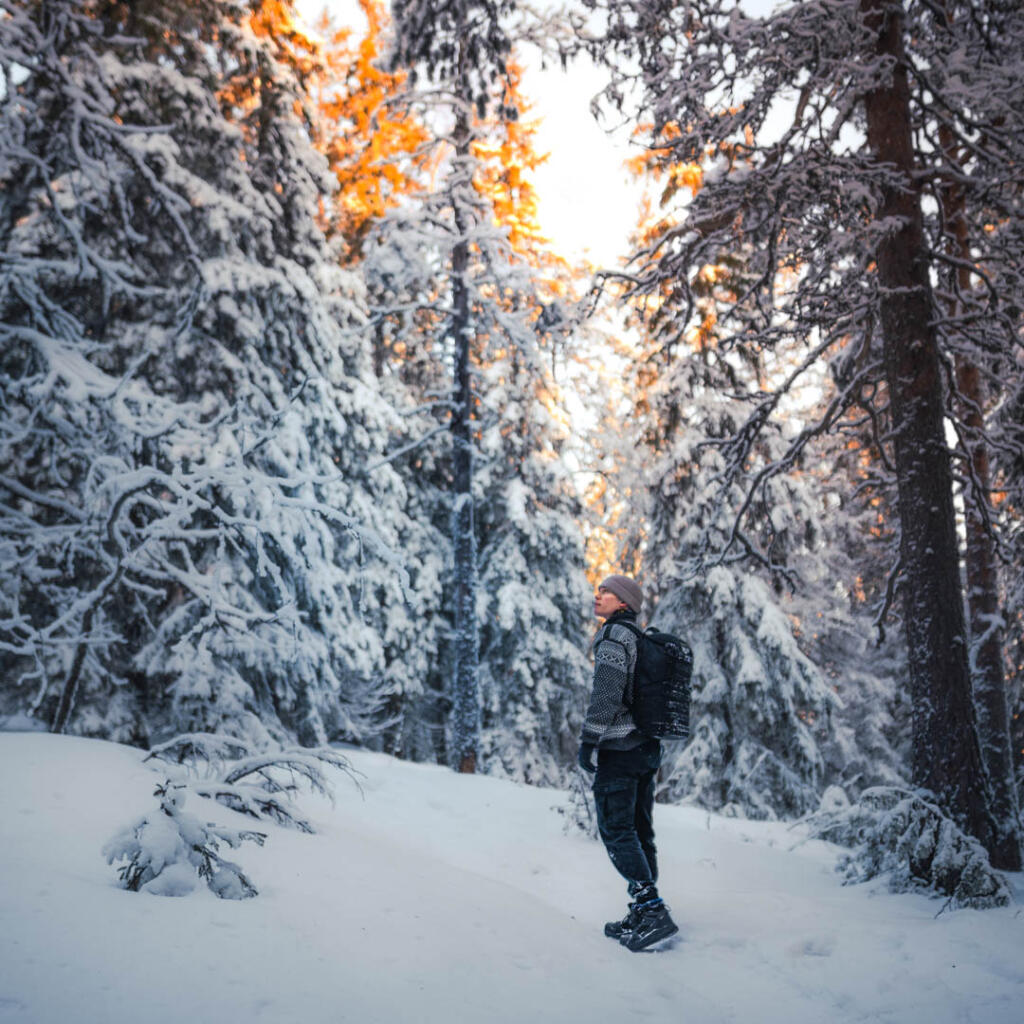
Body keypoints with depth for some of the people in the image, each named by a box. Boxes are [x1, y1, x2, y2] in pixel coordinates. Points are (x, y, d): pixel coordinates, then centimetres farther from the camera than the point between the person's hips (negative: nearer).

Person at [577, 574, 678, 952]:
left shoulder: (613, 636, -12)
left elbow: (606, 694, -20)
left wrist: (588, 741, -17)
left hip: (619, 750, -9)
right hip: (648, 747, 9)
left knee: (616, 831, -6)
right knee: (639, 831, 11)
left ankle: (652, 910, -12)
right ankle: (642, 916, 16)